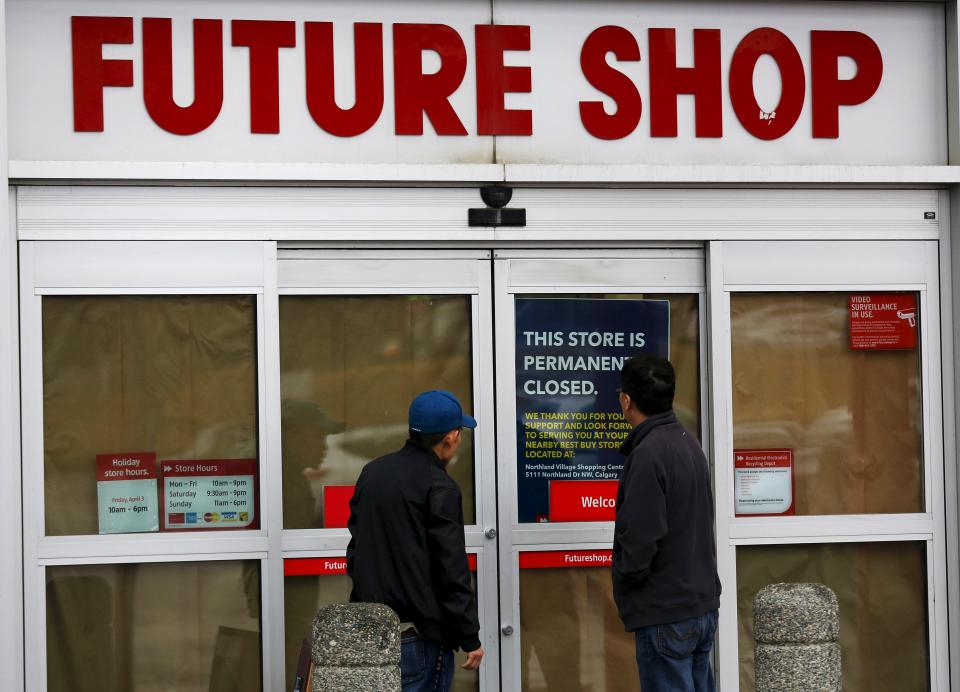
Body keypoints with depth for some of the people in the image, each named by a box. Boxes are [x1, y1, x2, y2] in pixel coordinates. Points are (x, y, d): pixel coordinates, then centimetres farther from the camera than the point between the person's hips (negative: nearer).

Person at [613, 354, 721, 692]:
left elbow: (640, 537, -22)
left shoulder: (649, 454, -19)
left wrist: (626, 579, -6)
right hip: (702, 603, 9)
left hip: (666, 615, -9)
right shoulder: (688, 442, 11)